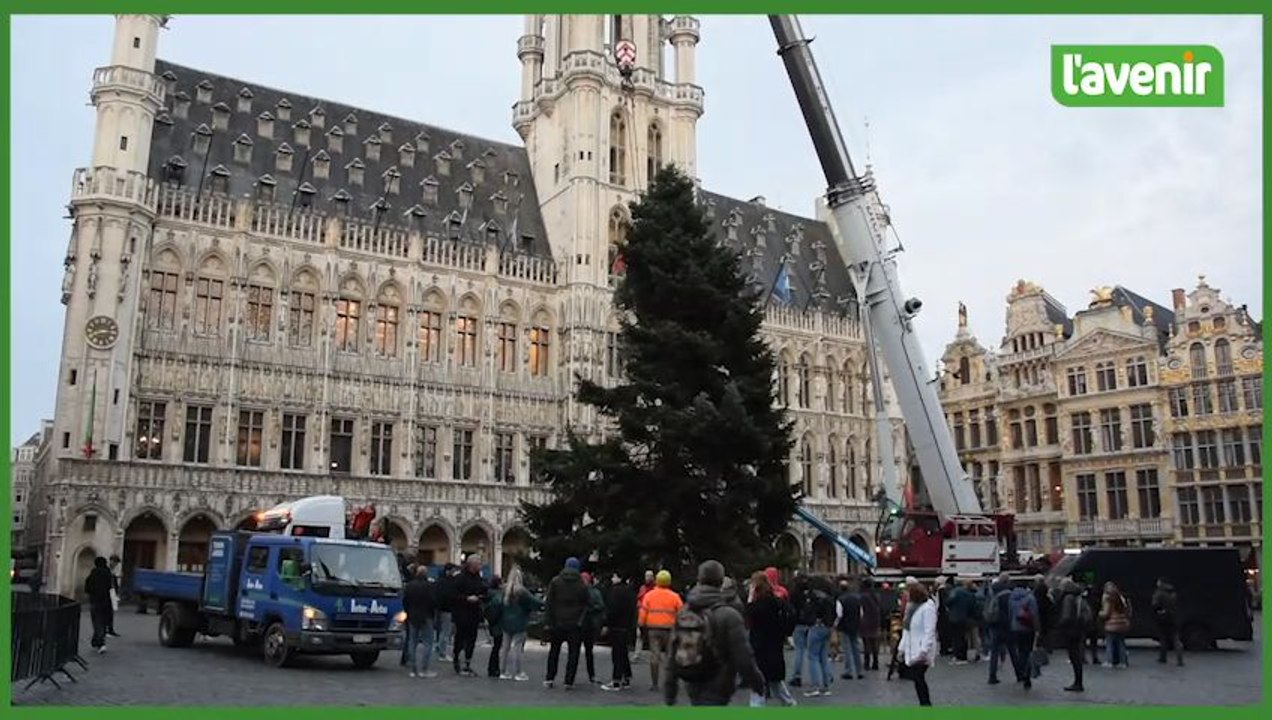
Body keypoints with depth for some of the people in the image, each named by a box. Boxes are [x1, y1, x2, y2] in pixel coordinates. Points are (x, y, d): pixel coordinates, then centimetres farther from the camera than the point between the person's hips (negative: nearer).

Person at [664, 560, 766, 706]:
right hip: (716, 689, -7)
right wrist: (756, 682, 1)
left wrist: (669, 691, 12)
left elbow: (673, 656, 6)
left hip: (692, 687, 7)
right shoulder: (729, 615, -16)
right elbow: (743, 656, -15)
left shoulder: (684, 613, 3)